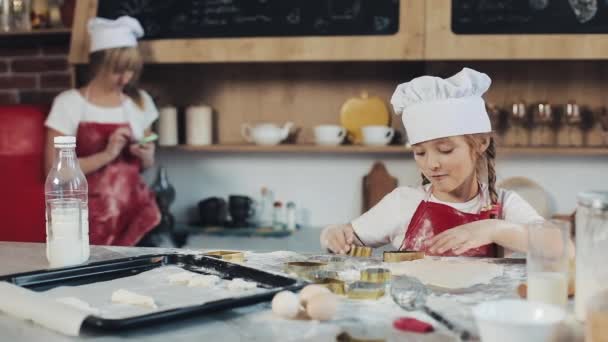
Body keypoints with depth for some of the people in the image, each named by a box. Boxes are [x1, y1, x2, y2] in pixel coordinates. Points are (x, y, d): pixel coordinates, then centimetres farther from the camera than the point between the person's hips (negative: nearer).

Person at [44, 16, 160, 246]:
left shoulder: (141, 101, 11)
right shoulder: (69, 103, -4)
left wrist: (145, 156, -2)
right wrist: (107, 155, -17)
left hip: (135, 207, 4)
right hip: (93, 214, -4)